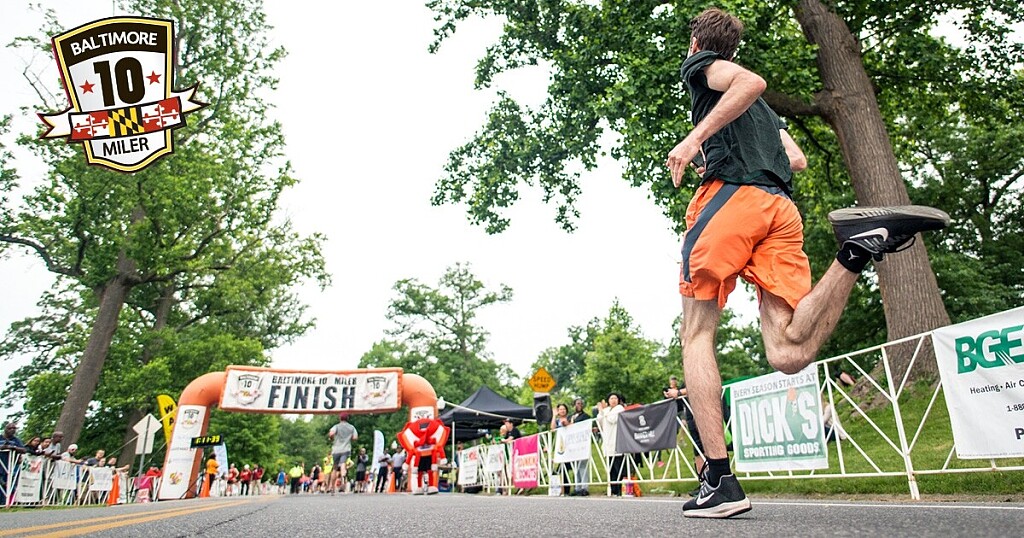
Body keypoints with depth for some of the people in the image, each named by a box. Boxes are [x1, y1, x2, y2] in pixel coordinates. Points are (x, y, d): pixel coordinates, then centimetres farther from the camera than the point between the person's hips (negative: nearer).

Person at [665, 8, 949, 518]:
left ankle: (719, 480, -10)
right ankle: (860, 247, -22)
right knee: (788, 354, -7)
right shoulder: (763, 111, 38)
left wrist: (696, 137, -10)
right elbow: (796, 160, 30)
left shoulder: (699, 64, 17)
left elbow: (751, 81, -5)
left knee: (696, 335, -2)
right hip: (781, 208, 6)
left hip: (730, 195, -6)